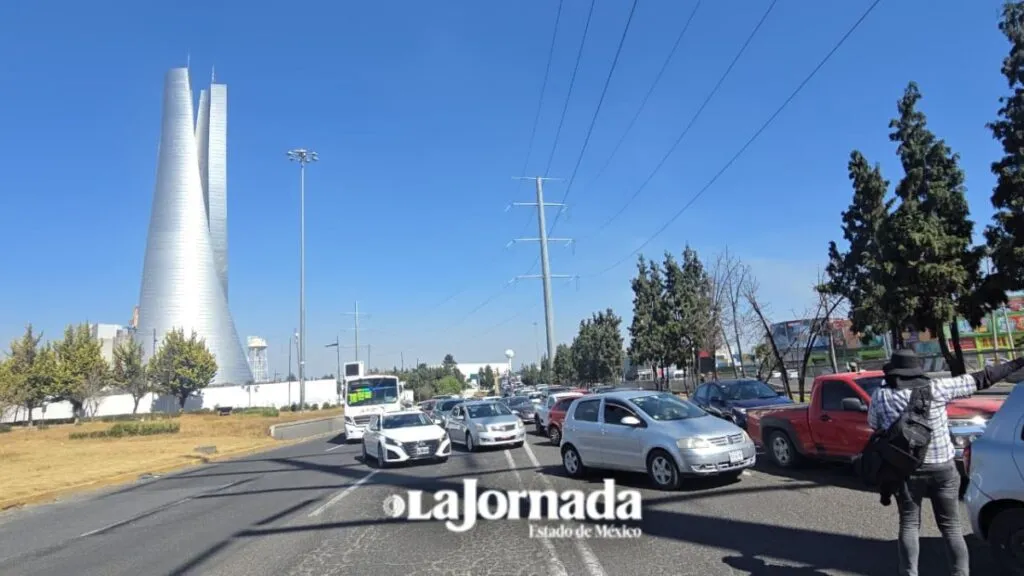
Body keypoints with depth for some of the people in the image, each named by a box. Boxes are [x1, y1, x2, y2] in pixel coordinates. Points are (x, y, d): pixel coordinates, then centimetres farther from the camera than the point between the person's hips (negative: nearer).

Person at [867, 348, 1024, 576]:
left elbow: (874, 426, 8)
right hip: (942, 467, 1)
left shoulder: (880, 396, -5)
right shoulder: (936, 388, -6)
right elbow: (981, 379, 0)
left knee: (909, 524, 11)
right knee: (950, 526, 14)